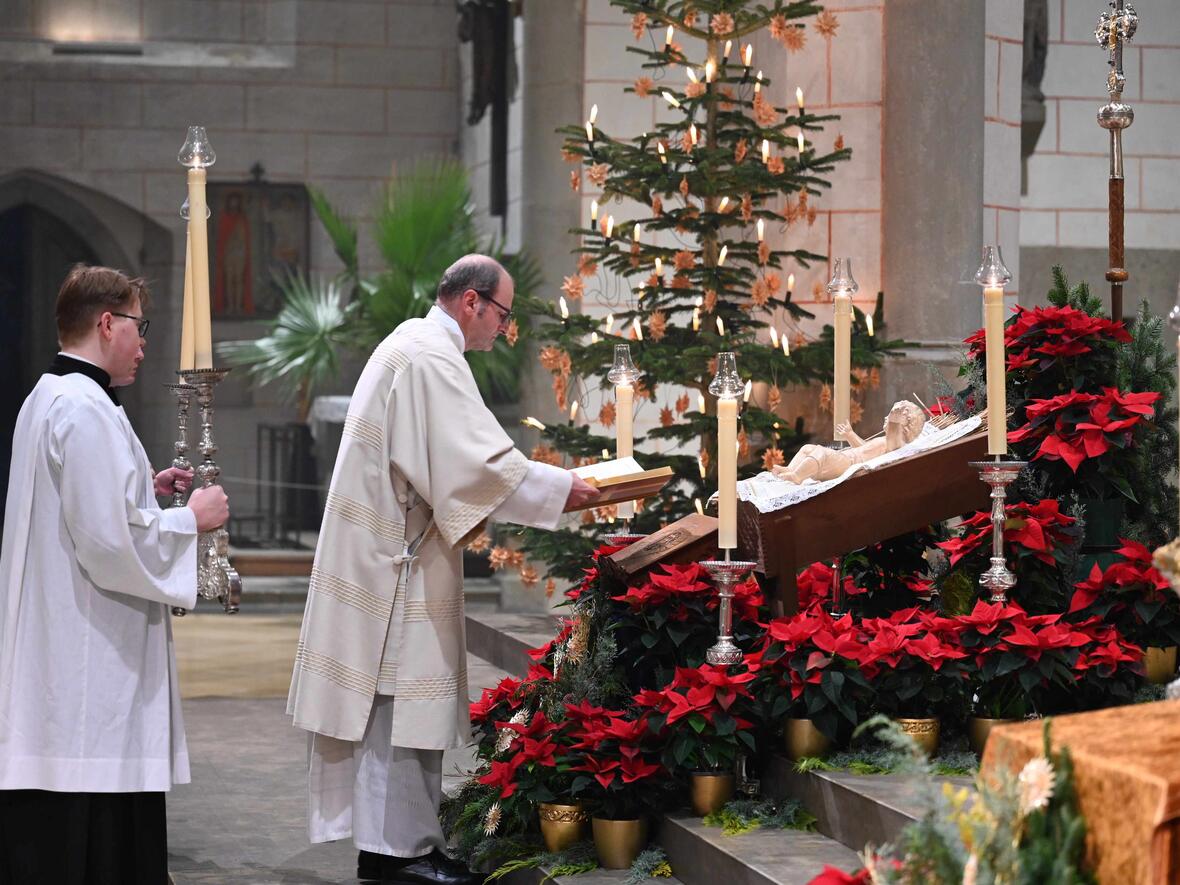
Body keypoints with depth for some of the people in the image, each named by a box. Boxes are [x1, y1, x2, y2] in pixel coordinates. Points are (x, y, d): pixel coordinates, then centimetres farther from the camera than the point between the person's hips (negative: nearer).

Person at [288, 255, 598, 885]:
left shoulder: (412, 345, 17)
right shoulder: (431, 358, -17)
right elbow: (476, 461, -24)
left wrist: (546, 482, 15)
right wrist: (559, 489, -15)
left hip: (386, 547, 11)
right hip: (400, 559, -11)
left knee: (400, 704, 12)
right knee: (401, 700, -6)